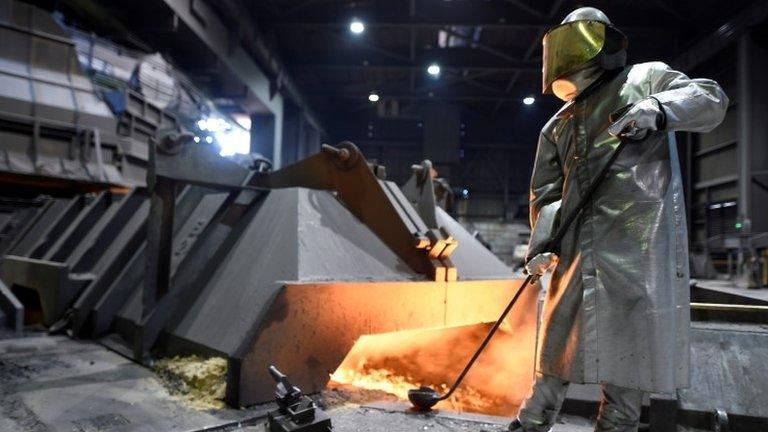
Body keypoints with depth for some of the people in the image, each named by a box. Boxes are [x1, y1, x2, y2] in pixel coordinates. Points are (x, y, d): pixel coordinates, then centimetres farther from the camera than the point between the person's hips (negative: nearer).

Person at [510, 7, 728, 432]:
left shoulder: (645, 78, 12)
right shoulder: (559, 124, 22)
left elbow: (711, 99, -1)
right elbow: (546, 192, 16)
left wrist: (658, 110, -21)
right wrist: (541, 242, 0)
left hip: (639, 240, -4)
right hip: (578, 246, 4)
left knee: (630, 346, -1)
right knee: (559, 342, 6)